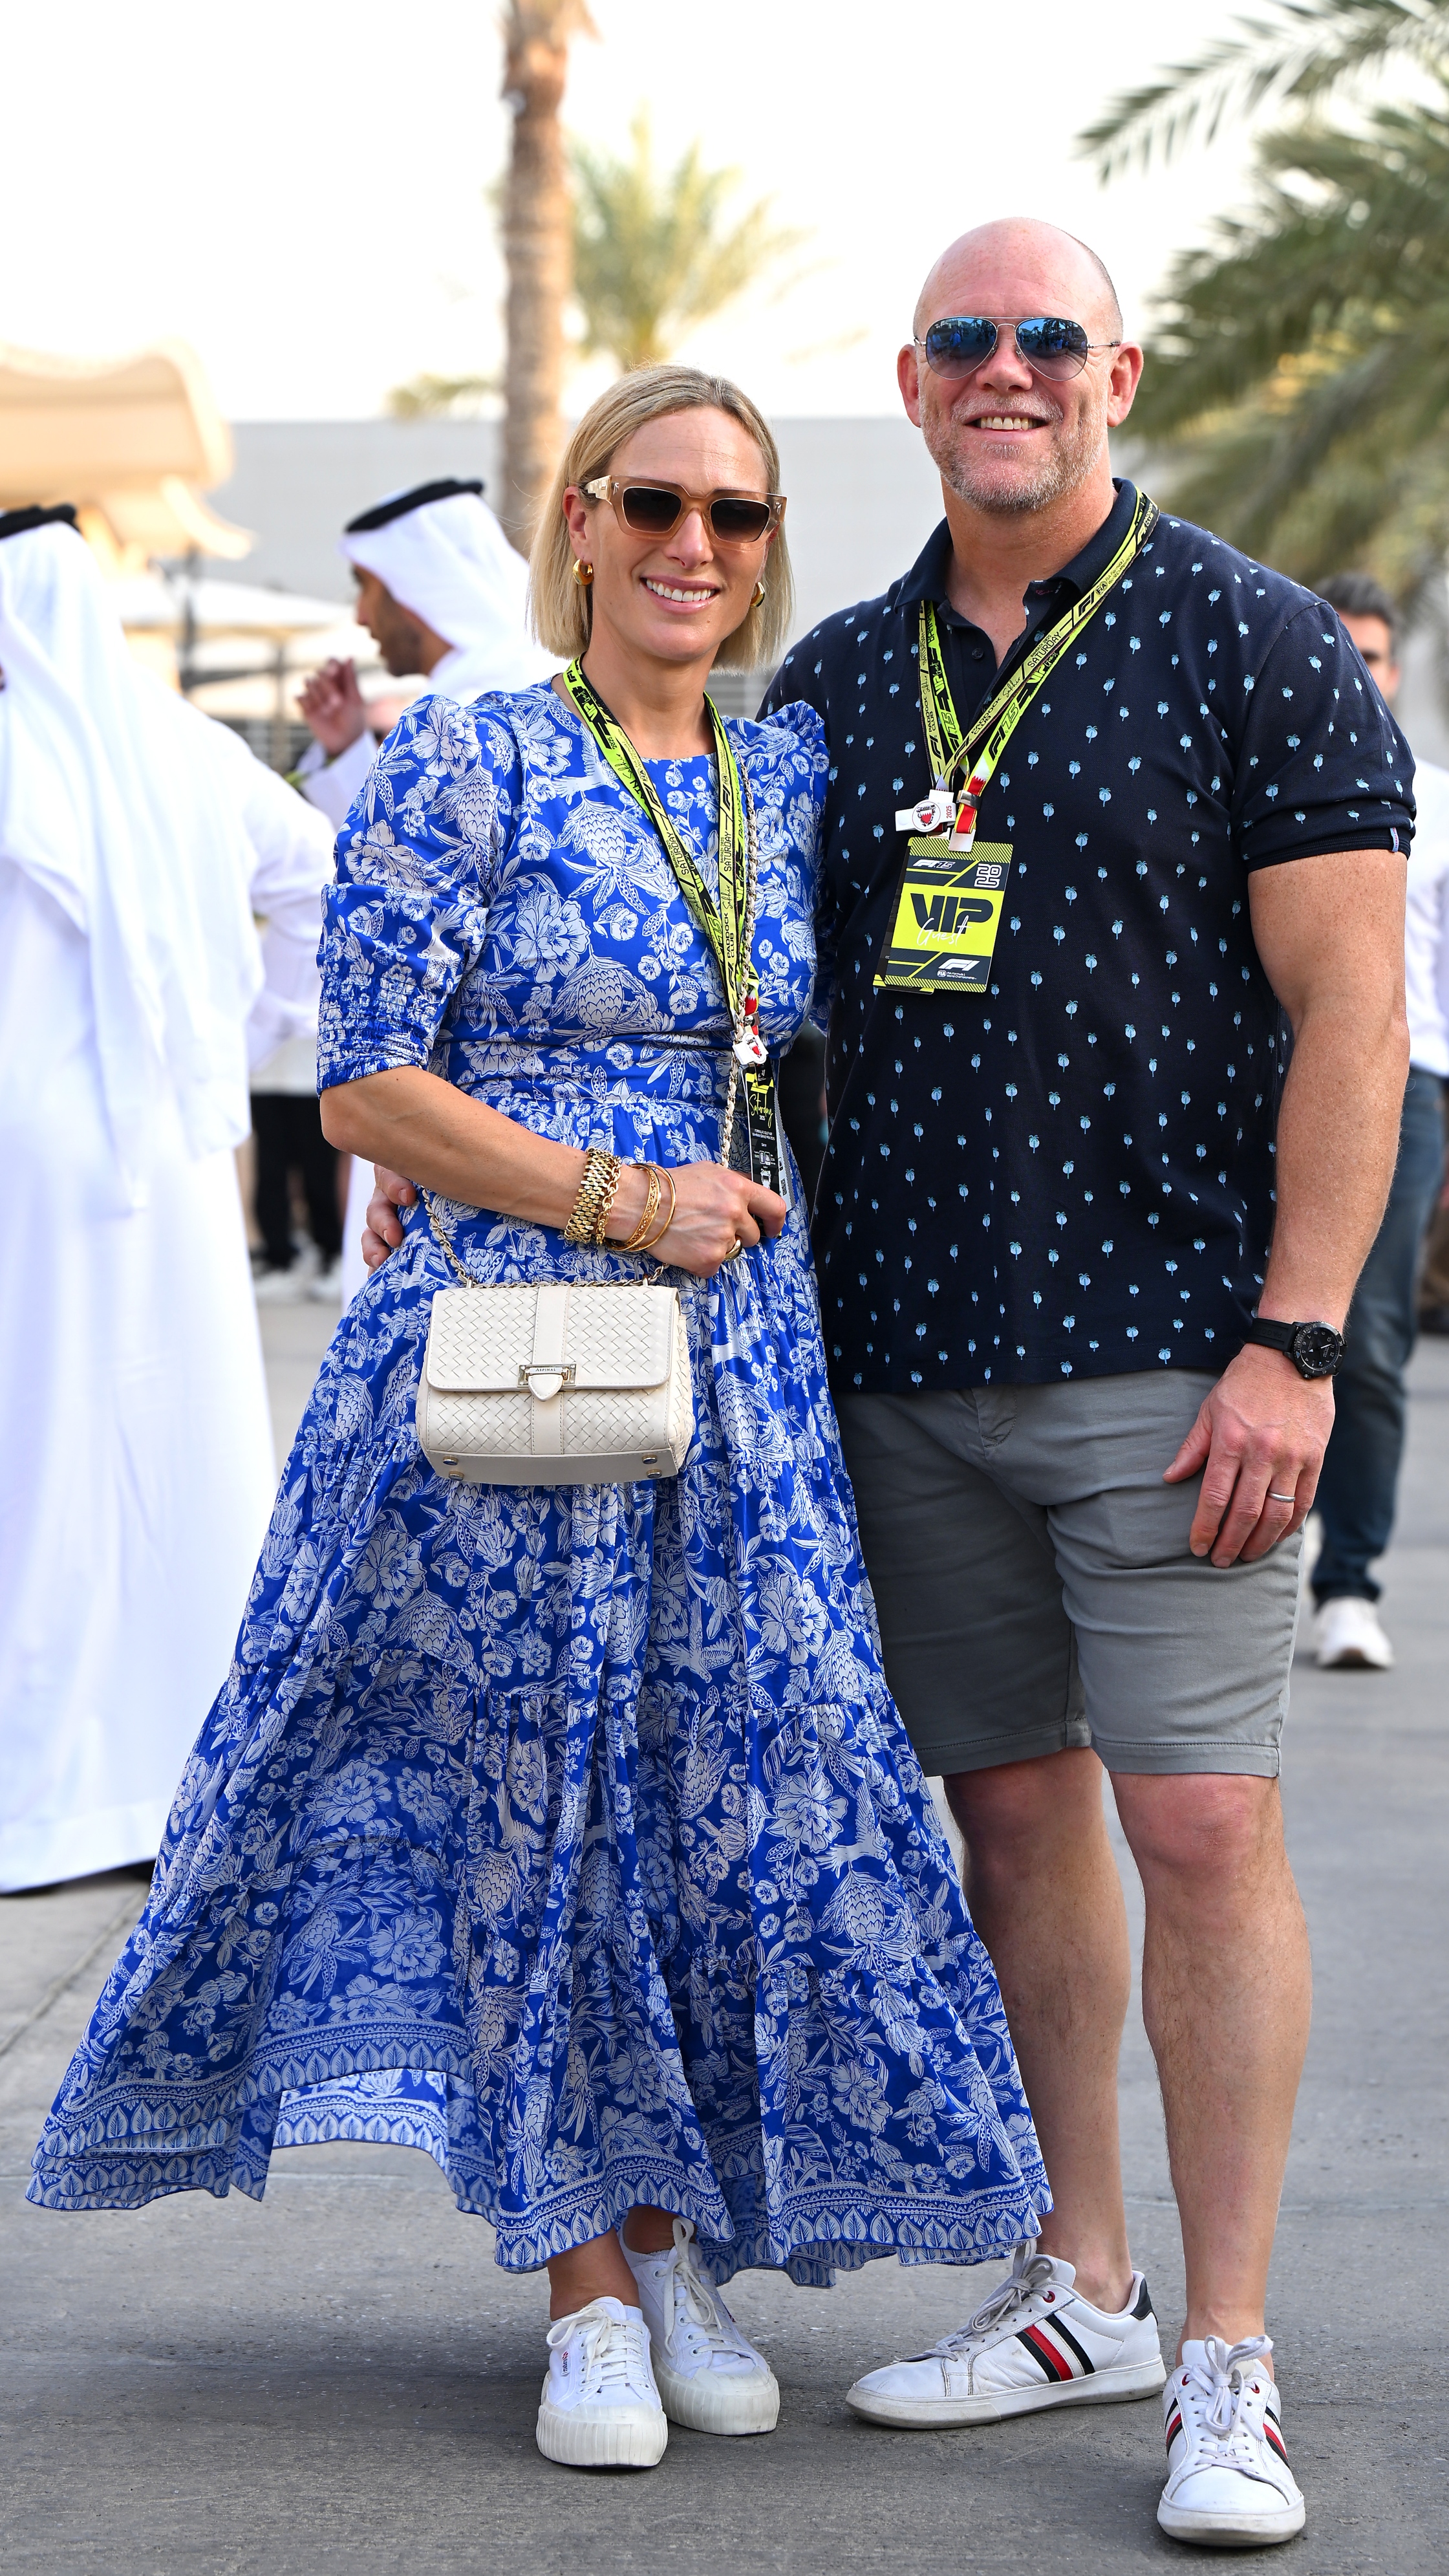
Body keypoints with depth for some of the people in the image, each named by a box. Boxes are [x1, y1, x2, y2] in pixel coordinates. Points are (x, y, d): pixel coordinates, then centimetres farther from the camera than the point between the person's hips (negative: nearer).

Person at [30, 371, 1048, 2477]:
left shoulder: (798, 776, 9)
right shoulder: (463, 767, -5)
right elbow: (368, 1086, -8)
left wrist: (776, 1209, 4)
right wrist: (626, 1201, -13)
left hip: (747, 1360, 4)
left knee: (740, 1787, 4)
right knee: (535, 1787, 1)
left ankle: (676, 2243, 19)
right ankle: (585, 2286, 11)